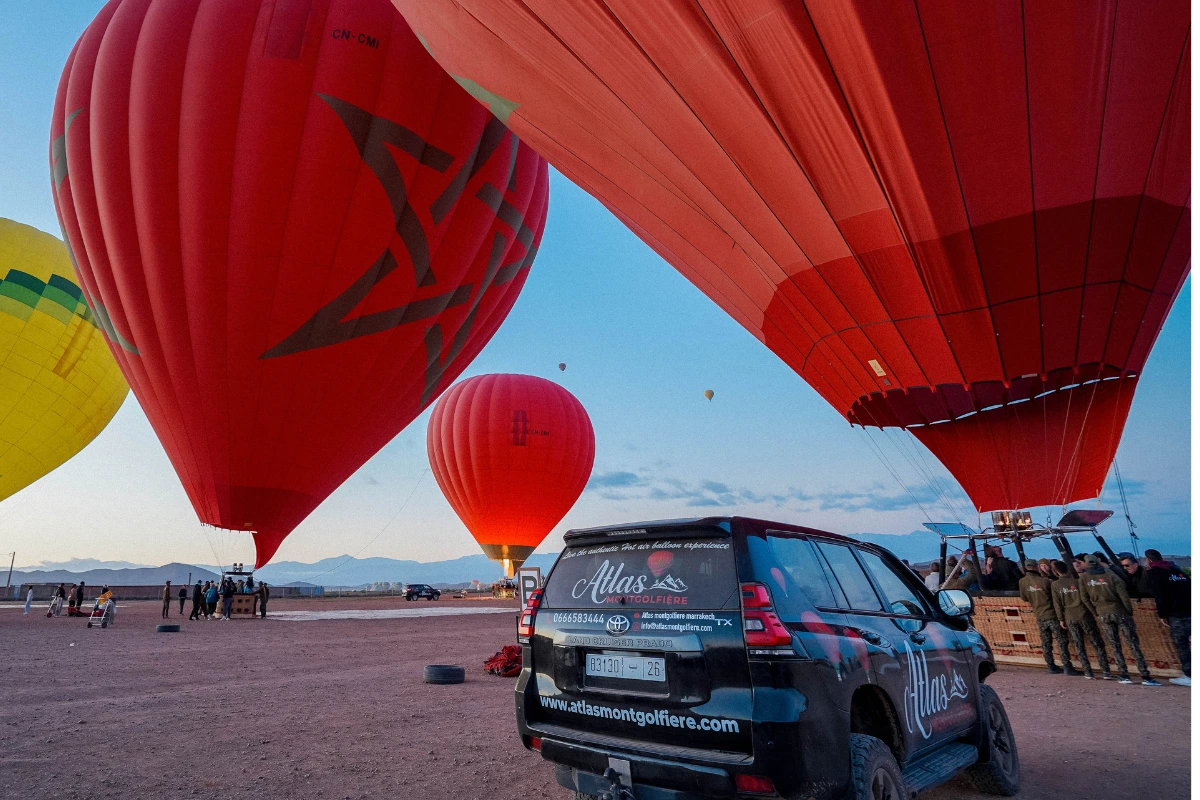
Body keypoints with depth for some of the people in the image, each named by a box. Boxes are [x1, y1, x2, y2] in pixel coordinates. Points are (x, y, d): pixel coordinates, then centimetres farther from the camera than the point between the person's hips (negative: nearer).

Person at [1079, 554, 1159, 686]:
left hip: (1103, 615, 1)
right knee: (1133, 644, 0)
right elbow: (1123, 594, -10)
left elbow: (1085, 599, 2)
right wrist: (1130, 612, 1)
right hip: (1119, 612, -1)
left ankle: (1124, 675, 7)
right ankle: (1145, 676, -2)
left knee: (1115, 646, 8)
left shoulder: (1083, 578, 0)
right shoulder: (1110, 574, -6)